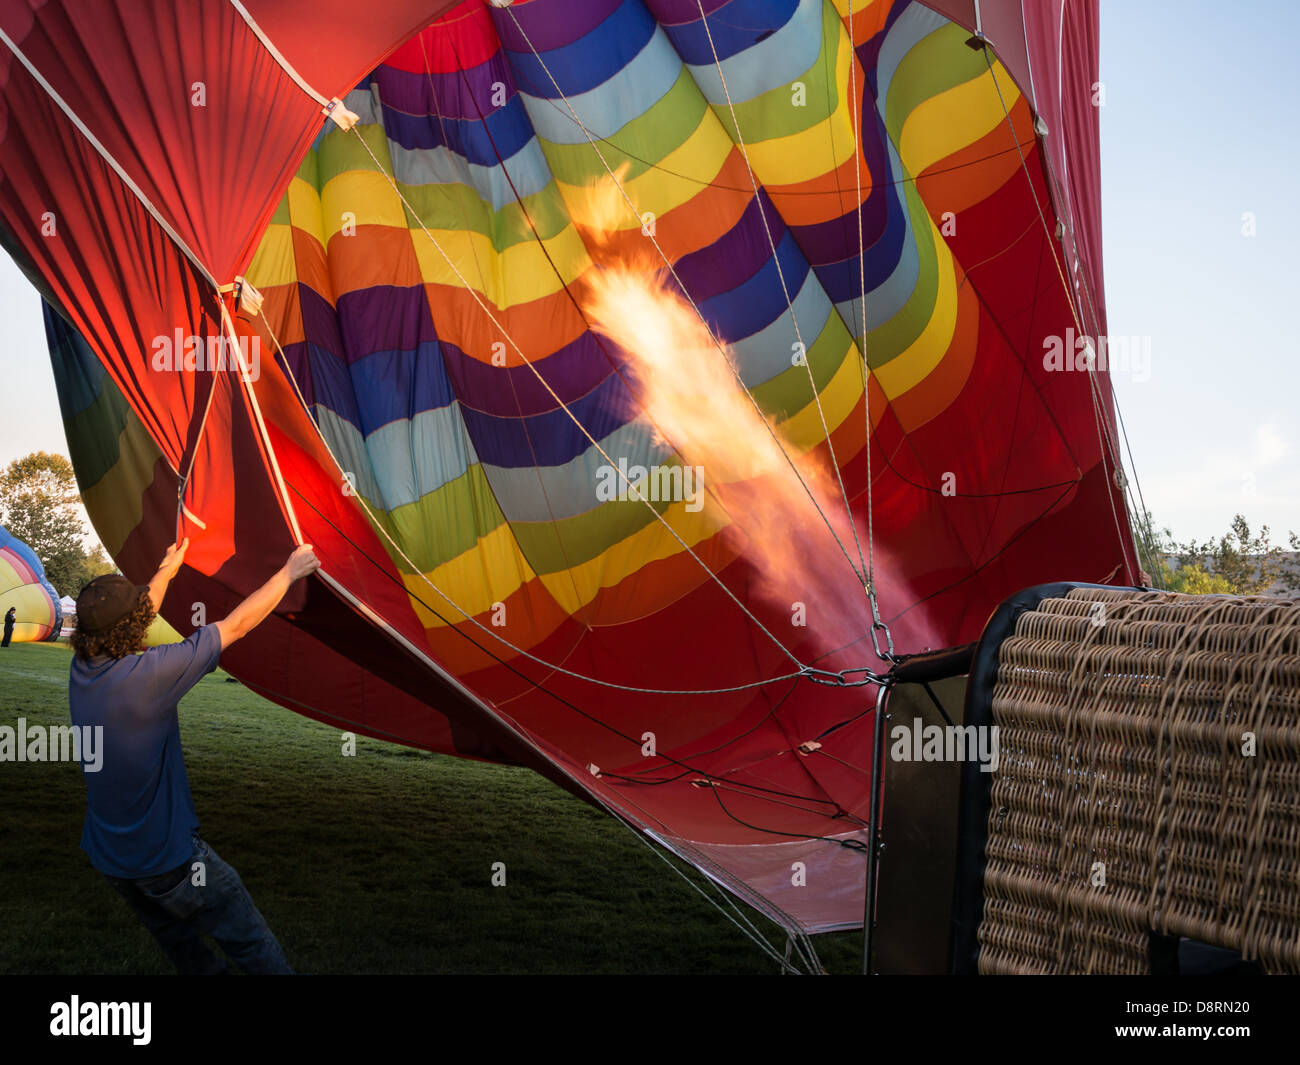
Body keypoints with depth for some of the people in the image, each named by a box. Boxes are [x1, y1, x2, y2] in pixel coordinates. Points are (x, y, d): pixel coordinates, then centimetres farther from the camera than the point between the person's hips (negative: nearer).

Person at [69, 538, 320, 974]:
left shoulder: (81, 669, -7)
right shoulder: (144, 675, -28)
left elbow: (125, 616, 15)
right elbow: (236, 626, -19)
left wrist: (167, 570, 28)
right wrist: (289, 572, -7)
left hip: (106, 854, 8)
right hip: (166, 857, -8)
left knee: (184, 949, 24)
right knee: (251, 944, 5)